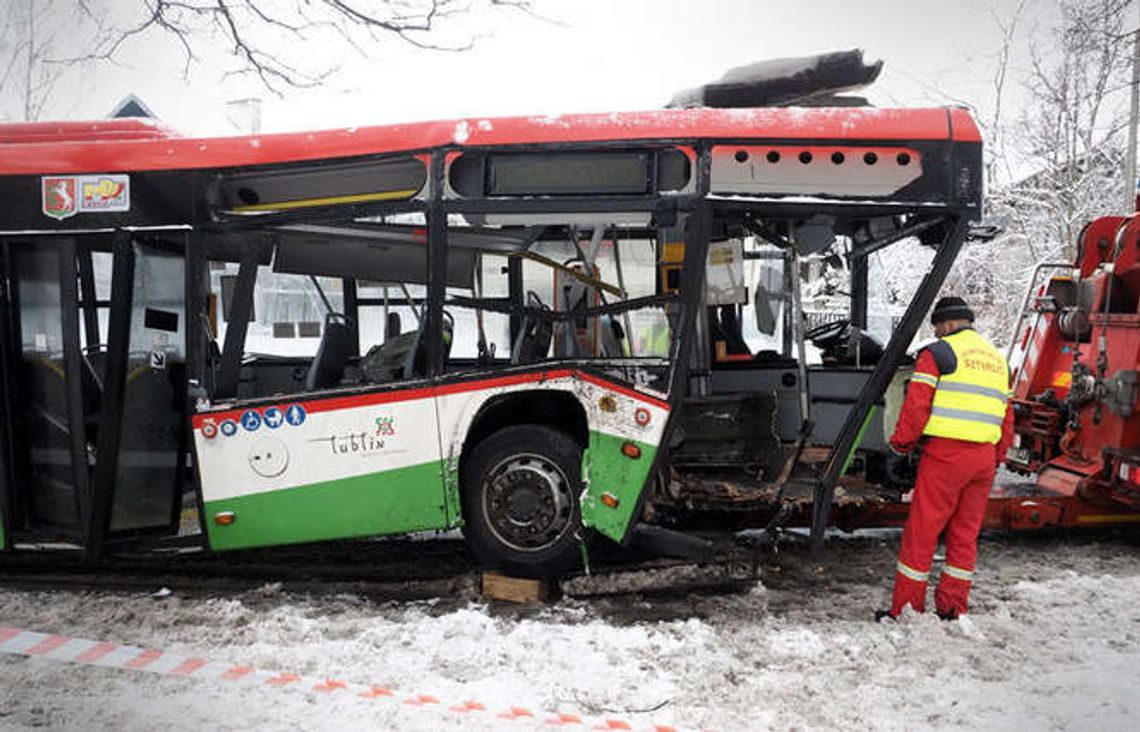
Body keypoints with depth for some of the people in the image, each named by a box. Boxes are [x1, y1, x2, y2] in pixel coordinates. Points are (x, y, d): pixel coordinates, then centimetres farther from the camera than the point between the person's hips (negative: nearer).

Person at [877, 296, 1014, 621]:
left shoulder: (938, 353, -3)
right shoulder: (997, 357, 20)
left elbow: (916, 406, -10)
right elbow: (1007, 418, 21)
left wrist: (900, 446, 1)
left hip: (946, 452, -7)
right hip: (984, 457, 7)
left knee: (921, 532, 0)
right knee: (965, 534, 13)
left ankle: (906, 609, 5)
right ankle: (953, 610, 19)